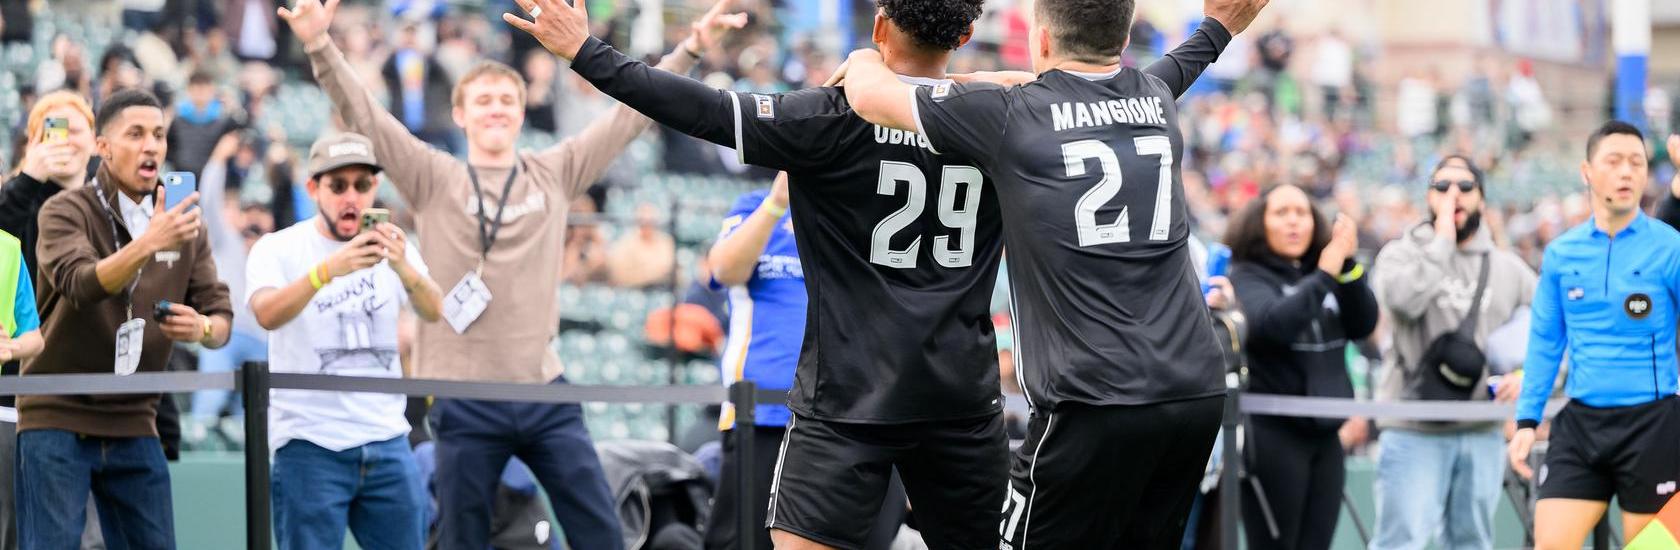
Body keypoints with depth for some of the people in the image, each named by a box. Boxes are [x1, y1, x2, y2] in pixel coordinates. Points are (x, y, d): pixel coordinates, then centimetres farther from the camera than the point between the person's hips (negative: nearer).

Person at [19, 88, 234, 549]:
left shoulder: (184, 225, 7)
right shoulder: (65, 212, -8)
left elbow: (221, 315, 5)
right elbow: (81, 283, -27)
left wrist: (202, 328, -20)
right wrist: (149, 242, -44)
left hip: (133, 425, 5)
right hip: (57, 419, -5)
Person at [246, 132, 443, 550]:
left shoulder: (392, 249, 6)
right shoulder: (279, 249, -4)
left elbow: (434, 312, -11)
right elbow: (267, 314, -24)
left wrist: (404, 267, -34)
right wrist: (328, 270, -41)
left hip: (387, 441, 4)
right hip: (310, 446, -4)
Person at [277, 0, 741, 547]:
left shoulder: (554, 173, 10)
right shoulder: (434, 179, 3)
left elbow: (629, 114, 11)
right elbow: (363, 116, -6)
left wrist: (693, 47, 8)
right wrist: (320, 46, -20)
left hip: (545, 390, 3)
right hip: (465, 398, -2)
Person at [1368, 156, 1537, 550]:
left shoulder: (1509, 268, 12)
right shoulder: (1402, 254, 2)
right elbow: (1404, 299, -20)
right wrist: (1442, 237, -13)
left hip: (1482, 433, 4)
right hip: (1415, 432, -4)